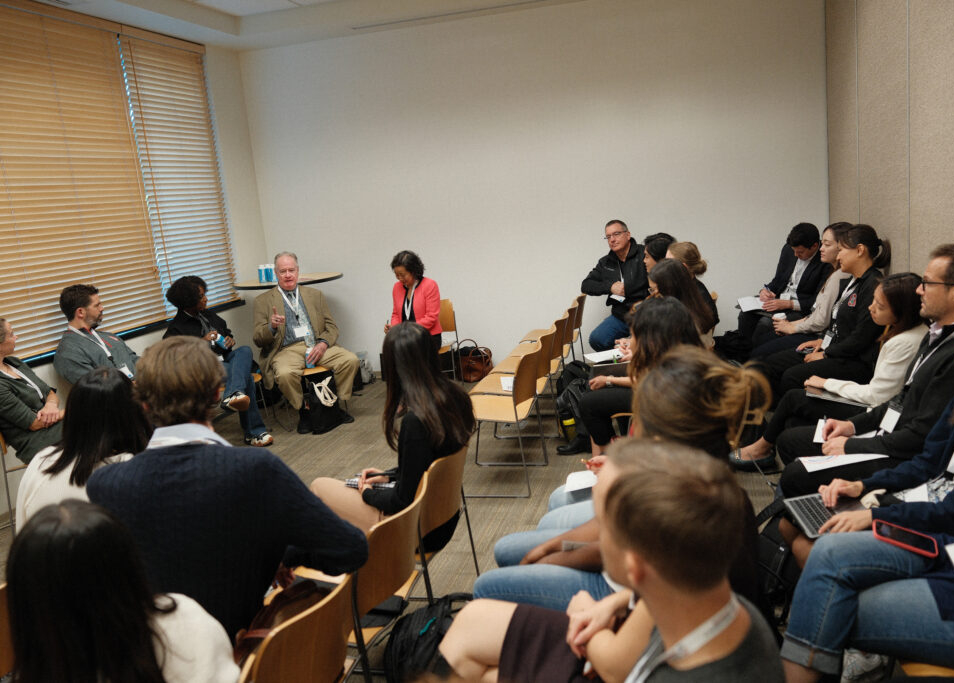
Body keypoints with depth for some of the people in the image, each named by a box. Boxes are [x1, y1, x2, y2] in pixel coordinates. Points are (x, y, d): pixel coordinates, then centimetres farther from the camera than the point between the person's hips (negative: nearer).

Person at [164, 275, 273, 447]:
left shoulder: (208, 314, 23)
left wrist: (230, 339, 9)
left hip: (225, 358, 7)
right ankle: (254, 432, -37)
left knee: (245, 350, -29)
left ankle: (233, 395, -55)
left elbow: (226, 330, 35)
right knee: (247, 377, -32)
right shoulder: (176, 328, 2)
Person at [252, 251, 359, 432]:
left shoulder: (315, 295, 18)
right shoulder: (264, 301, 9)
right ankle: (304, 410, -9)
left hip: (317, 346, 3)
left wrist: (323, 344, -9)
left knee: (350, 360, -22)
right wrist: (271, 327, -19)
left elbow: (331, 327, 13)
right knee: (285, 374, -36)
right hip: (287, 349, -3)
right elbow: (258, 339, 3)